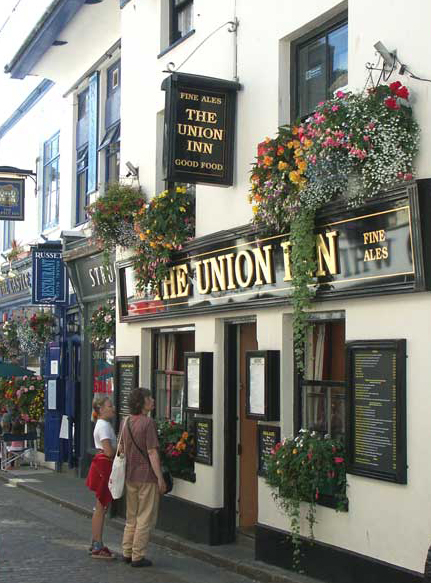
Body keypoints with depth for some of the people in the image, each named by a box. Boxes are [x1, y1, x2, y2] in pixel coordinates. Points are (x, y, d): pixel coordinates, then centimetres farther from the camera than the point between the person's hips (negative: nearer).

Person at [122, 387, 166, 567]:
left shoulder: (127, 422, 7)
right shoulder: (148, 422, -16)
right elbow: (152, 452, -18)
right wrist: (160, 478, -14)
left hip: (131, 476, 8)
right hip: (147, 475, -7)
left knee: (131, 517, 18)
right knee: (145, 518, 2)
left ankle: (127, 553, 23)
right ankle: (138, 556, 5)